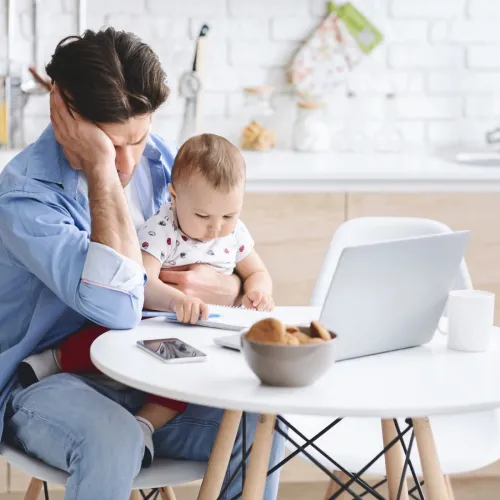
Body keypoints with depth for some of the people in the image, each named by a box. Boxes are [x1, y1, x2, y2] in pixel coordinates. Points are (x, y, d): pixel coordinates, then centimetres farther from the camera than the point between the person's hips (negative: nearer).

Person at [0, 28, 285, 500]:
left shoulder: (158, 160, 1)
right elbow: (118, 307, -33)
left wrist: (227, 288, -14)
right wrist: (102, 170, -31)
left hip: (143, 380, 6)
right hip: (43, 384, -5)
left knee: (260, 423, -15)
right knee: (113, 440, -36)